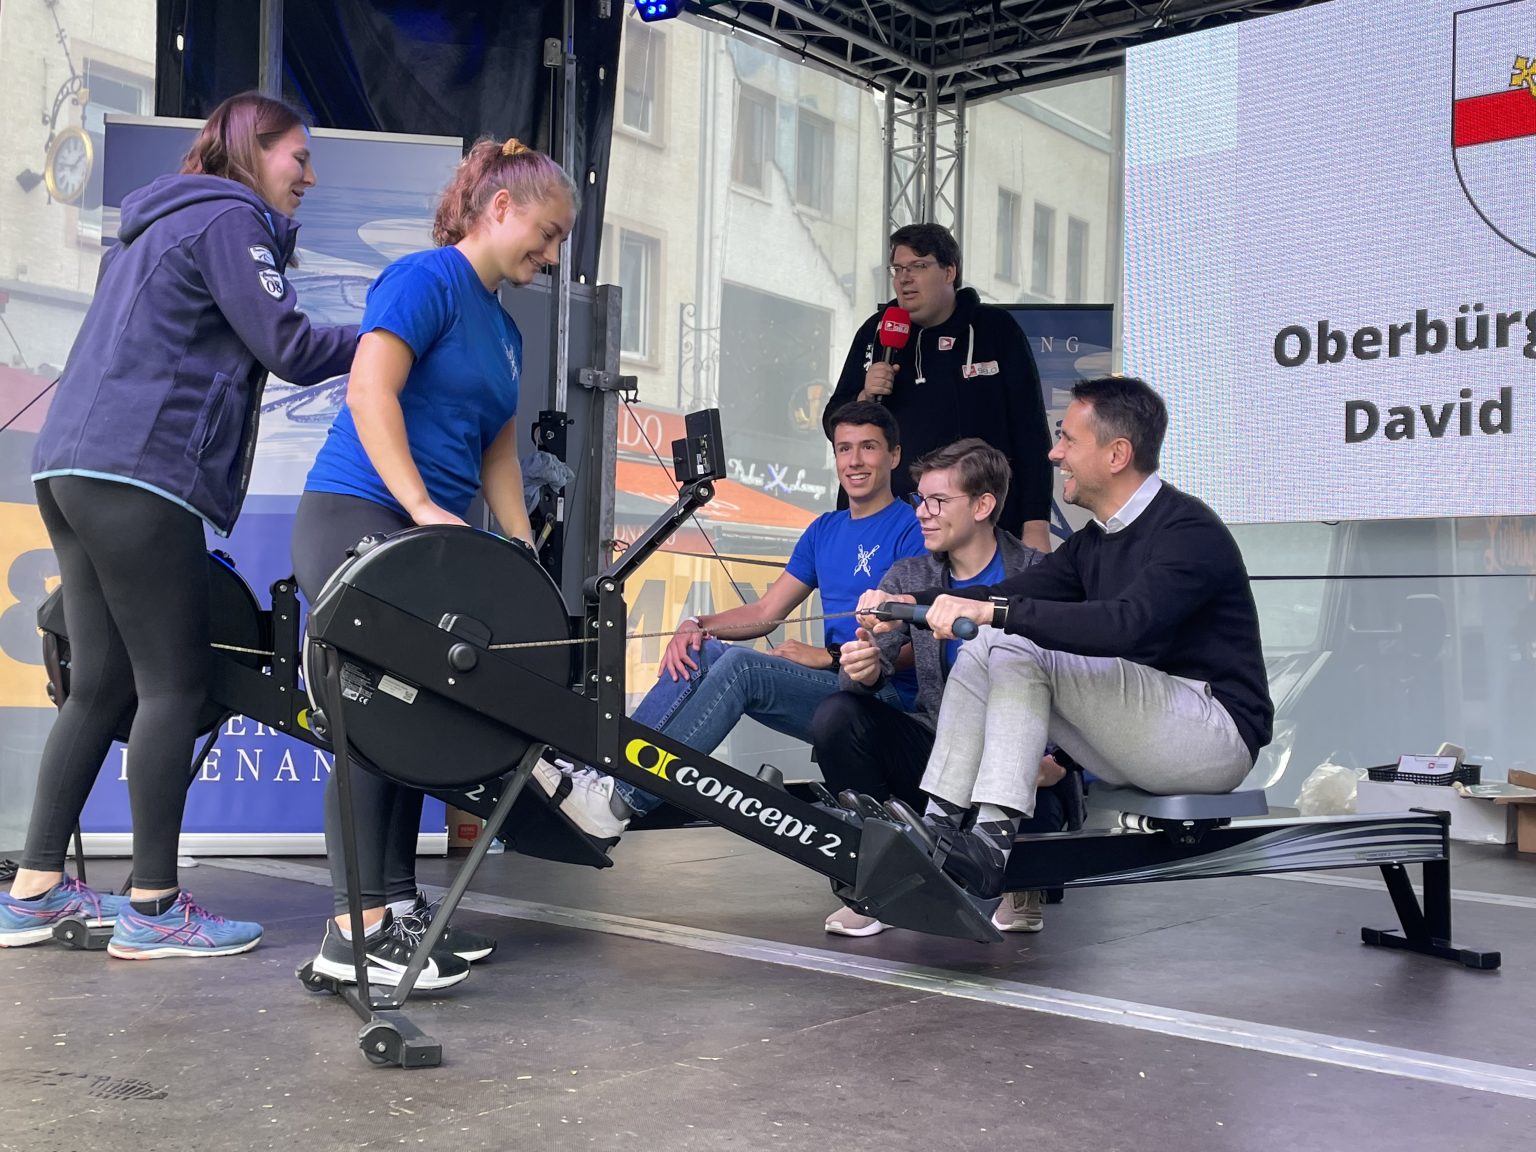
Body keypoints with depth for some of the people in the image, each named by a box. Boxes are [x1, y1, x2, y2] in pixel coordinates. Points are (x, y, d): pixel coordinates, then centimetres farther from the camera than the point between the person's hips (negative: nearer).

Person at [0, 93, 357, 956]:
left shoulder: (160, 225, 27)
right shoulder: (231, 219, -2)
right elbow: (287, 347, -10)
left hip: (73, 469, 10)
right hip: (139, 473, -10)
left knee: (102, 685, 11)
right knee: (176, 684, -6)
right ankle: (153, 908, -3)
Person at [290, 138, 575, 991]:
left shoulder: (505, 332, 19)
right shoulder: (426, 279, -7)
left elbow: (498, 455, 20)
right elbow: (370, 389, -19)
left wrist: (528, 562, 13)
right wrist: (423, 505, -24)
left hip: (427, 536, 9)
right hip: (358, 516, -9)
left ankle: (399, 905, 17)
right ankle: (356, 930, -9)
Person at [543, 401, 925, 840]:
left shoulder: (912, 529, -3)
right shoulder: (824, 530, 20)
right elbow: (764, 612, 18)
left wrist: (830, 655, -20)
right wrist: (699, 623, -1)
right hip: (834, 688, 7)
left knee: (741, 663, -27)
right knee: (701, 651, -12)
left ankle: (620, 800, -30)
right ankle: (597, 770, -21)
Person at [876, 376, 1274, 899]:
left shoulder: (1189, 531, -15)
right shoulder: (1095, 542, 12)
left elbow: (1126, 624, -32)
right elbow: (1014, 591, 11)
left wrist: (995, 611, -36)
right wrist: (913, 603, -4)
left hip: (1215, 729, -9)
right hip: (1142, 736, 9)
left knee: (1019, 651, -21)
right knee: (982, 652, -2)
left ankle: (991, 841, -26)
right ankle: (939, 827, -10)